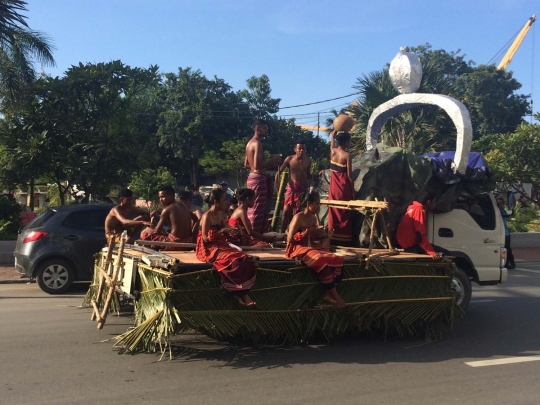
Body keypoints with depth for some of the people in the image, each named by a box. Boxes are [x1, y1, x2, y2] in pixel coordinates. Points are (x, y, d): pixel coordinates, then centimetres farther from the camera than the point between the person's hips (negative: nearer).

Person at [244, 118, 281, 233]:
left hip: (252, 177, 10)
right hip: (258, 179, -10)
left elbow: (246, 164, 20)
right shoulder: (257, 143, -14)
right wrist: (271, 161, -11)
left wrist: (268, 164, 18)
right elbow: (257, 165, -23)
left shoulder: (250, 143, 16)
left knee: (253, 209, 13)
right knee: (257, 210, -8)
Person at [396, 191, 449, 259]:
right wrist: (432, 253, -29)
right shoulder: (419, 210, -15)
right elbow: (421, 235, -24)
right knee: (444, 253, -10)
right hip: (411, 245, -10)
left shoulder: (413, 208, 15)